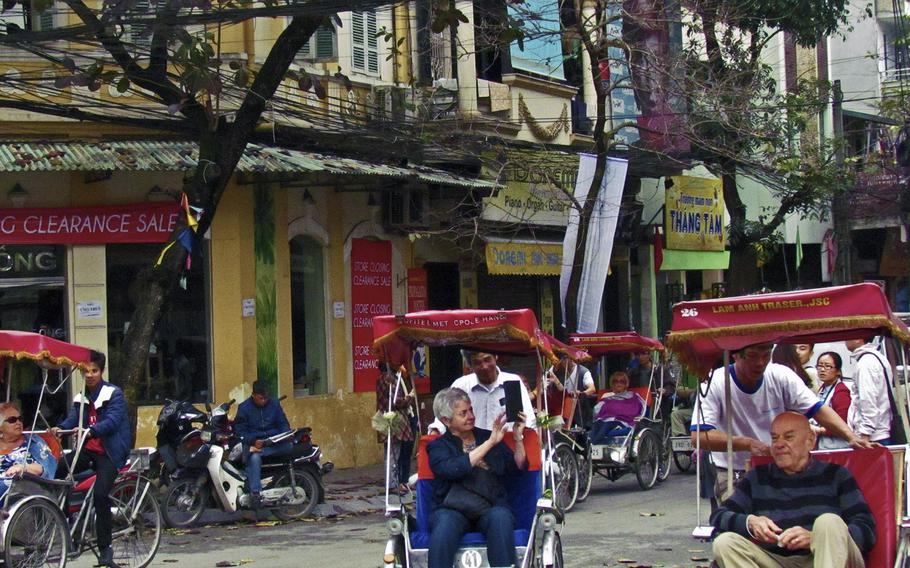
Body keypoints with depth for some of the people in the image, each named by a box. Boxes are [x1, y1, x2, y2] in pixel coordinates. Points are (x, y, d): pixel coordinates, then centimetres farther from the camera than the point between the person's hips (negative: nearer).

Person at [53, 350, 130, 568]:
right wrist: (59, 428, -25)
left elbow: (113, 420, -19)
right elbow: (73, 418, -1)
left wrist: (91, 430, -38)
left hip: (109, 451, -6)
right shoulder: (81, 397, 15)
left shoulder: (113, 393, -4)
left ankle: (105, 549, -13)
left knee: (101, 494, -21)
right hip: (87, 450, 6)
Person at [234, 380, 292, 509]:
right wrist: (253, 441, -19)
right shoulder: (244, 407, 1)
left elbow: (283, 423, 13)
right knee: (254, 458, -37)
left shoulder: (274, 404, 9)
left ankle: (256, 451, -35)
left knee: (289, 446, -31)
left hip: (274, 441, 3)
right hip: (253, 441, -3)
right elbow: (240, 430, -2)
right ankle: (255, 493, -41)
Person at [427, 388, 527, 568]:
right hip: (453, 509, -2)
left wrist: (518, 437, -2)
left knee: (500, 518, -33)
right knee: (444, 525, -35)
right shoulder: (439, 446, 12)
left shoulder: (489, 436, 21)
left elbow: (517, 468, 13)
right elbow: (453, 469, -11)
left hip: (491, 507, 2)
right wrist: (490, 443, -11)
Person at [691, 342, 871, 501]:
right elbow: (699, 437, -23)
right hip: (733, 475, -3)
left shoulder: (781, 376, -4)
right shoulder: (714, 384, -14)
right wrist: (747, 443, -33)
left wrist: (851, 436, -22)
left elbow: (818, 409, -5)